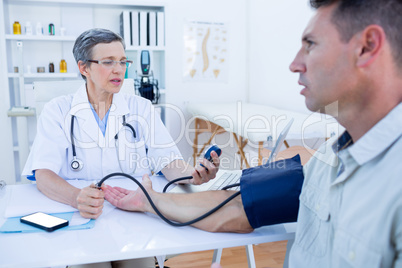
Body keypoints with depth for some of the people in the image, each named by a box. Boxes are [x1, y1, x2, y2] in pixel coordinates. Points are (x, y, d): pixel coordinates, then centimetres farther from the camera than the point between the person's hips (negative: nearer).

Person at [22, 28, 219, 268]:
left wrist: (192, 174, -24)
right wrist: (76, 198, -32)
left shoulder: (141, 108, 7)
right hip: (81, 219, 0)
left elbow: (168, 160, -1)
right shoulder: (58, 111, 2)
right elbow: (44, 174, -10)